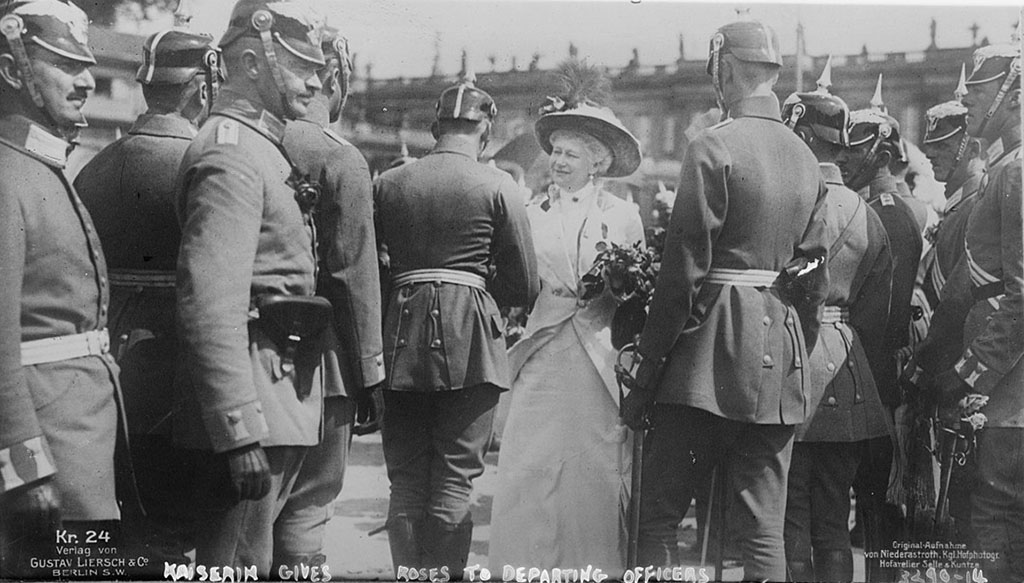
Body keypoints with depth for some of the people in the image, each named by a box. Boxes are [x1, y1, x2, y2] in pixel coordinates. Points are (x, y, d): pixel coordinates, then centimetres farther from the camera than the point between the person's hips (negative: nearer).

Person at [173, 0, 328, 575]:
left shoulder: (264, 150, 17)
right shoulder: (231, 153, -15)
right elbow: (210, 305, -23)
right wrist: (241, 434, -27)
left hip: (284, 395, 10)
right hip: (254, 402, -10)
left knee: (252, 556, 17)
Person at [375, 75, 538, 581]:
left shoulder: (388, 183, 7)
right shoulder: (499, 187, -1)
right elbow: (525, 287, 0)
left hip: (401, 340, 3)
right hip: (468, 343, -3)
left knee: (406, 479, 10)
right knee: (454, 478, 2)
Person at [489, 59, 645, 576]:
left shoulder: (623, 216, 8)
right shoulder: (531, 214, 11)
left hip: (599, 368, -1)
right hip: (542, 363, 1)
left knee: (596, 477, -1)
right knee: (529, 477, -4)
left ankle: (600, 568, 9)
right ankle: (526, 568, 4)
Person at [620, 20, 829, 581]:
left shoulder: (713, 147, -9)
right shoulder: (806, 157, 12)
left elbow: (685, 265, -13)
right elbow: (815, 268, 15)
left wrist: (648, 364, -9)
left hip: (713, 349, -7)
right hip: (781, 363, 7)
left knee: (658, 513, 1)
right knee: (764, 526, 9)